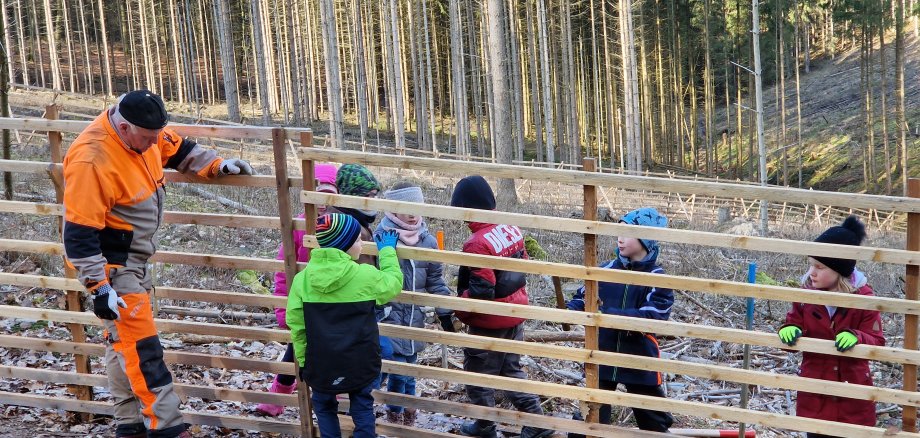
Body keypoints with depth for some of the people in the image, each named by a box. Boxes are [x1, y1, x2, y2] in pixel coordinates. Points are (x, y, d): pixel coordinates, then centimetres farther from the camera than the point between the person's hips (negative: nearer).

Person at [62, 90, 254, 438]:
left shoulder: (143, 132, -4)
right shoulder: (92, 161, -30)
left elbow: (178, 150, 18)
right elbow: (79, 233, -27)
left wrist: (218, 166, 8)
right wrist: (99, 287, -26)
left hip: (134, 258, 9)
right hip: (111, 264, -9)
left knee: (123, 340, 16)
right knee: (141, 347, -8)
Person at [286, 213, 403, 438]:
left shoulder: (302, 279, -10)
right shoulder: (366, 276, -16)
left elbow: (296, 325, -4)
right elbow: (394, 282, 5)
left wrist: (303, 360, 8)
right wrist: (387, 250, 18)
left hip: (319, 364, 1)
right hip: (360, 363, -1)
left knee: (324, 407, 21)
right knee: (362, 407, 18)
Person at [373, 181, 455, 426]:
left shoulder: (427, 240, 3)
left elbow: (435, 280, 12)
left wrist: (444, 312, 11)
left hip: (414, 318, 5)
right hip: (389, 316, -5)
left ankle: (408, 419, 27)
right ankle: (394, 418, 10)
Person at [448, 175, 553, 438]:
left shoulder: (478, 243, -26)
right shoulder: (512, 230, -1)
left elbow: (480, 291, -29)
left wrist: (453, 312, -17)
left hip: (489, 323, -8)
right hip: (515, 317, 8)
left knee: (478, 375, 12)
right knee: (511, 369, 22)